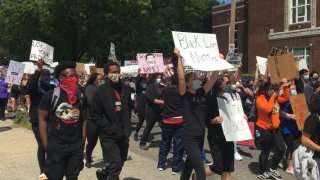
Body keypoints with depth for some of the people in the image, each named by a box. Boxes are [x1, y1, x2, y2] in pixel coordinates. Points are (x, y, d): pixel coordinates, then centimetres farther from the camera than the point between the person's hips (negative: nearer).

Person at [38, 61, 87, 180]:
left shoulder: (81, 96, 4)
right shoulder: (50, 95, -9)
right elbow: (42, 119, -6)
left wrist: (83, 139, 7)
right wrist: (46, 144, -8)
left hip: (77, 145, 4)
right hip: (56, 145, -4)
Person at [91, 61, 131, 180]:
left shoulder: (125, 90, 5)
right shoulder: (100, 91, -8)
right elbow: (96, 116, -9)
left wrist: (126, 131, 3)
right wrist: (114, 131, -14)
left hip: (123, 135, 5)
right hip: (109, 136, -5)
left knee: (121, 160, 17)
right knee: (115, 164, -7)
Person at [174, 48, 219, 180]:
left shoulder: (201, 93, 6)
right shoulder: (185, 95, -9)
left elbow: (213, 78, 5)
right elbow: (181, 77, -24)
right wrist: (179, 57, -23)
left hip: (200, 136, 7)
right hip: (189, 137, -7)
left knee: (190, 164, 22)